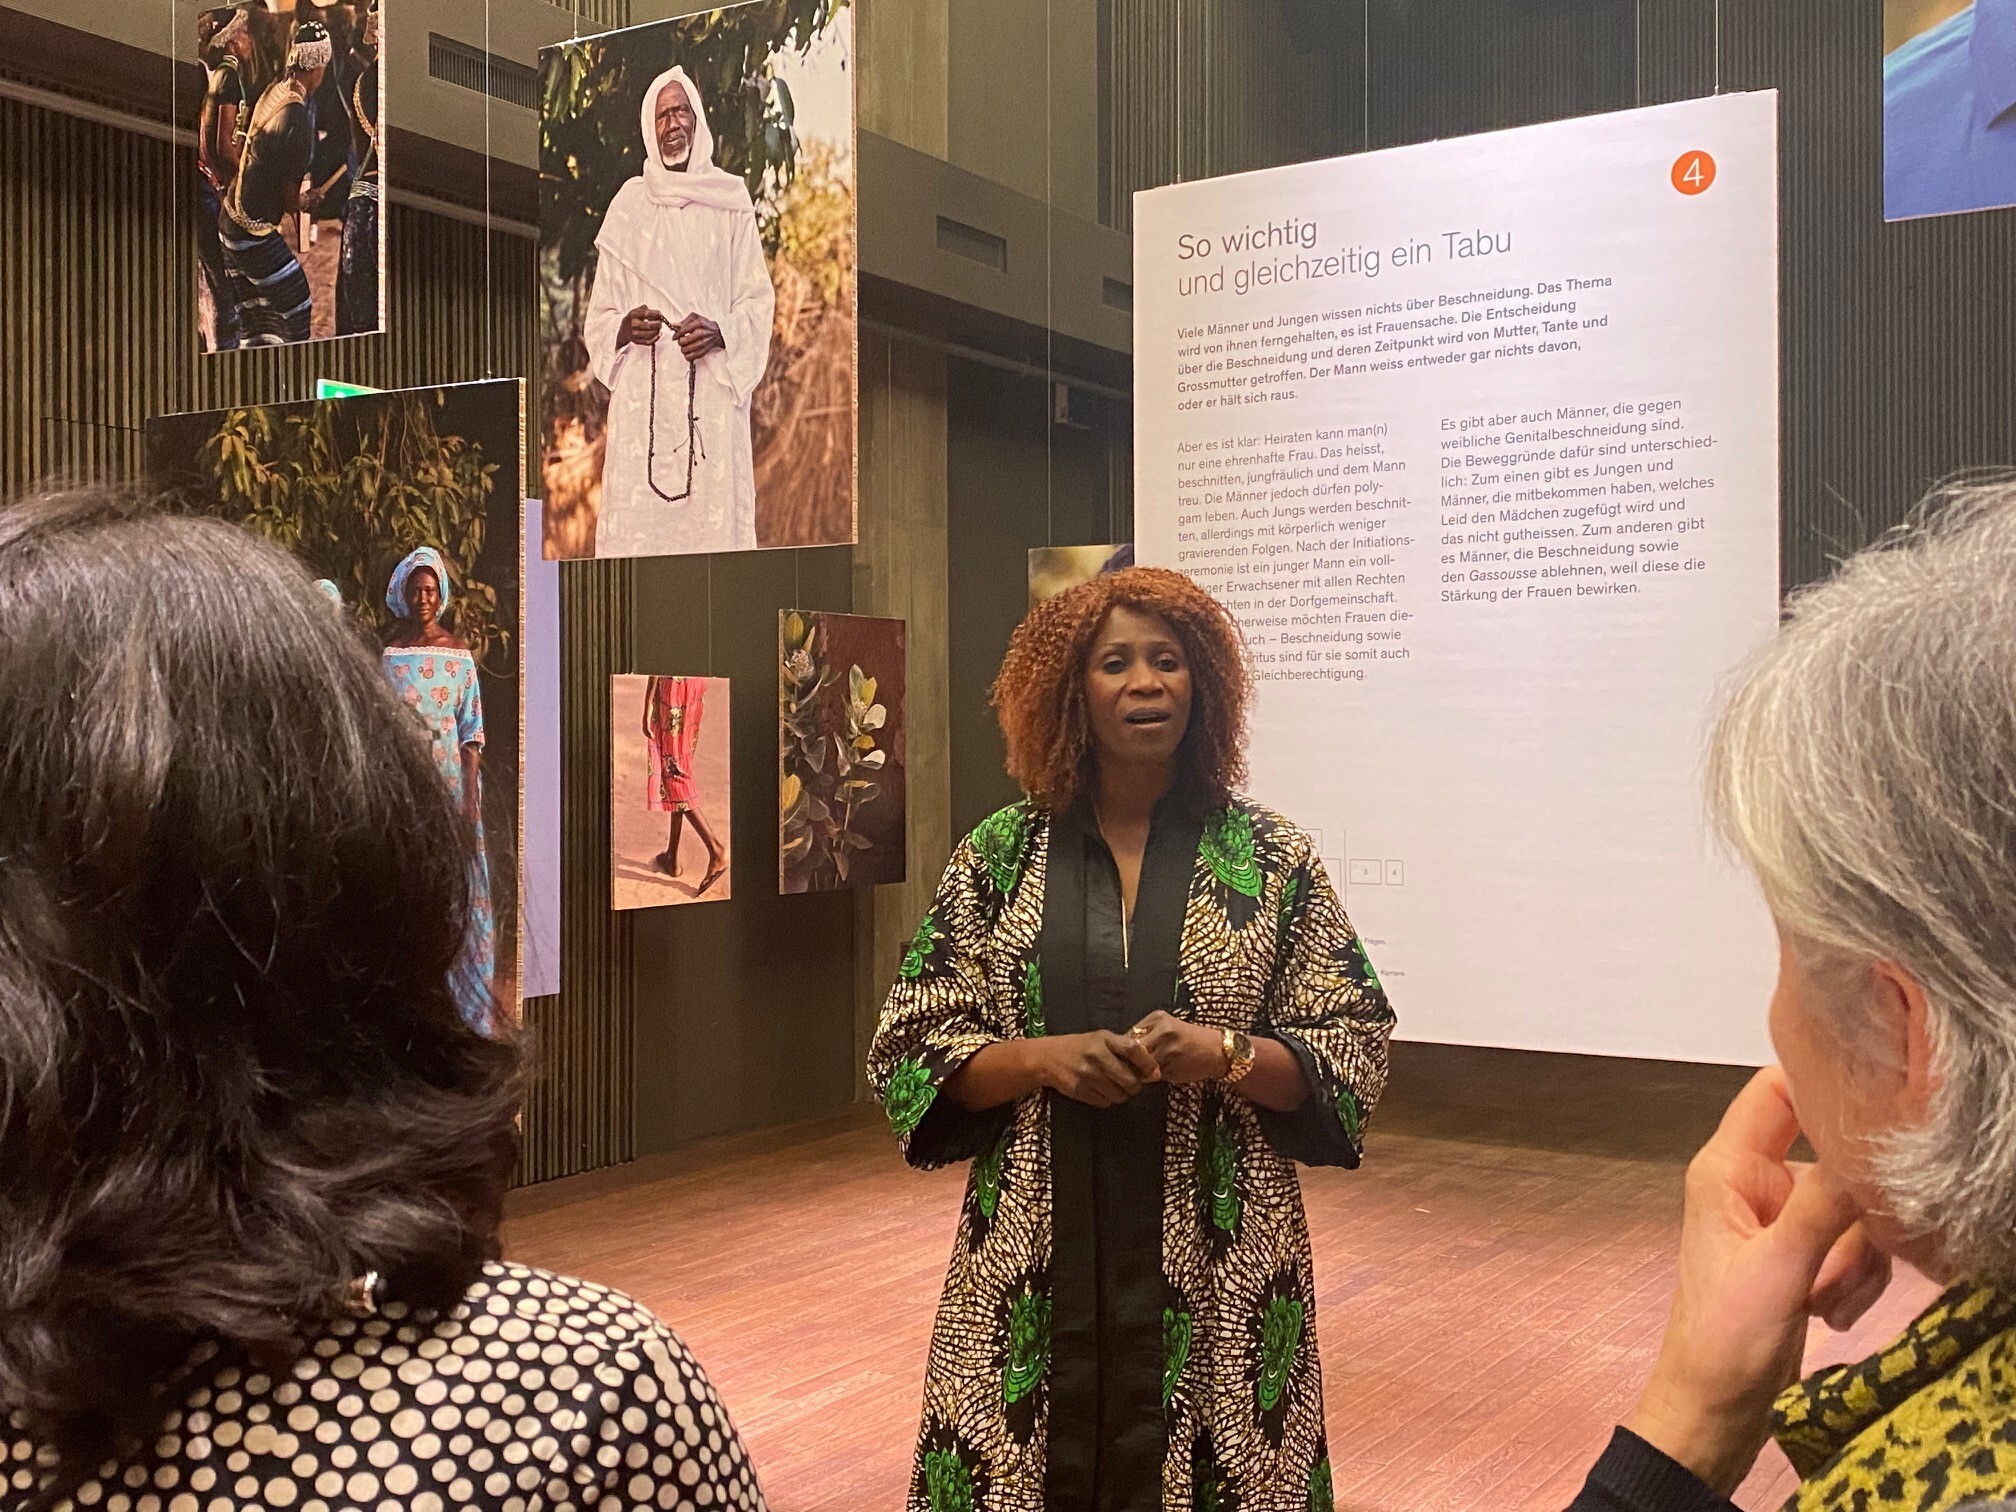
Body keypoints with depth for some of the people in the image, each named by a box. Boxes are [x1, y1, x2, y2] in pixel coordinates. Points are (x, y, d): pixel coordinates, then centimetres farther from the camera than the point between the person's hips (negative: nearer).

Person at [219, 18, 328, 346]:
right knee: (298, 310, 1)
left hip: (229, 223, 9)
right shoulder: (297, 119, -22)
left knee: (254, 323, 16)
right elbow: (290, 201, -14)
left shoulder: (273, 91, 4)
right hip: (254, 234, -9)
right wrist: (306, 202, 9)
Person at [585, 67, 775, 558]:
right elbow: (598, 317, 14)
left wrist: (719, 332, -11)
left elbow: (758, 300, 8)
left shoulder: (730, 200, 10)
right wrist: (627, 328, -8)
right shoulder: (627, 206, 13)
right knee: (636, 528, -7)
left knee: (713, 521, -8)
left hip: (713, 401, -1)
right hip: (641, 401, 1)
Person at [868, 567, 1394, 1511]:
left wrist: (1221, 1055, -16)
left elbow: (1352, 1049, 2)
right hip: (1035, 1270, 1)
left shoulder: (1271, 858, 1)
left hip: (1220, 1272, 0)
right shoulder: (999, 856, 3)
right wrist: (1041, 1057, -14)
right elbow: (912, 1047, 3)